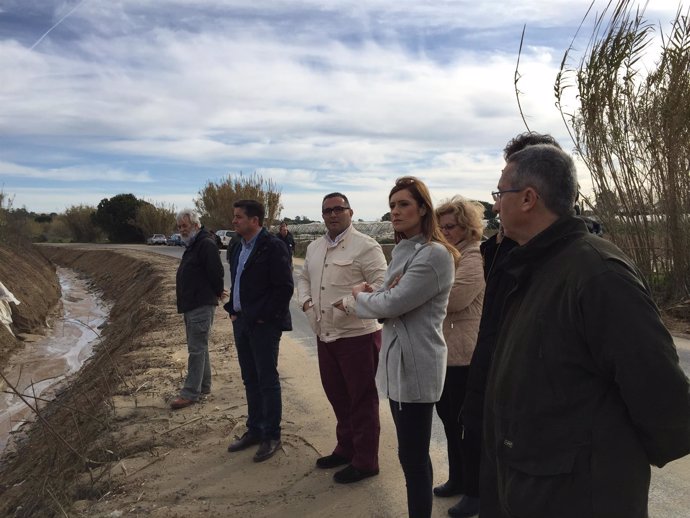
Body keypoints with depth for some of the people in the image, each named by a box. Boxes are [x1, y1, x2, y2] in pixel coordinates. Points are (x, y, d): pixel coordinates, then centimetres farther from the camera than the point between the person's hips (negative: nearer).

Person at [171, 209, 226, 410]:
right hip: (191, 305, 11)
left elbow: (216, 272, -21)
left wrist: (218, 292, -5)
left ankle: (190, 393, -1)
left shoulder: (206, 244, -16)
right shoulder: (192, 245, 17)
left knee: (196, 348, -6)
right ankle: (204, 386, 27)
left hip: (201, 305, -11)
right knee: (199, 347, 17)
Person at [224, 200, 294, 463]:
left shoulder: (273, 247, -13)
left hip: (263, 324, -8)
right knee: (250, 380, 16)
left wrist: (263, 317, -15)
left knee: (267, 381, 2)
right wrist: (232, 310, 10)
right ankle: (254, 430, 29)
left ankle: (271, 436, 15)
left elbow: (284, 287, -17)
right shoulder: (239, 248, 13)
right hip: (241, 322, 8)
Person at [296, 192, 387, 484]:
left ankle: (365, 462, 22)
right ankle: (345, 448, 39)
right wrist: (305, 300, 6)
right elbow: (303, 277, 25)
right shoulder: (314, 248, 12)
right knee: (336, 395, 20)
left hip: (357, 335, -7)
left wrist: (348, 304, -24)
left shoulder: (365, 246, -13)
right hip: (324, 335, 8)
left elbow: (381, 285, -17)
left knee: (362, 400, 6)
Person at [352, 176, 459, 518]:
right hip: (397, 362, 9)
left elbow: (392, 303, -21)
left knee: (413, 456, 1)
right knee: (413, 453, 20)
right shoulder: (401, 251, 12)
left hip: (416, 366, -9)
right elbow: (389, 301, 12)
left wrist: (360, 295, -2)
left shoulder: (435, 254, -18)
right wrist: (374, 295, -12)